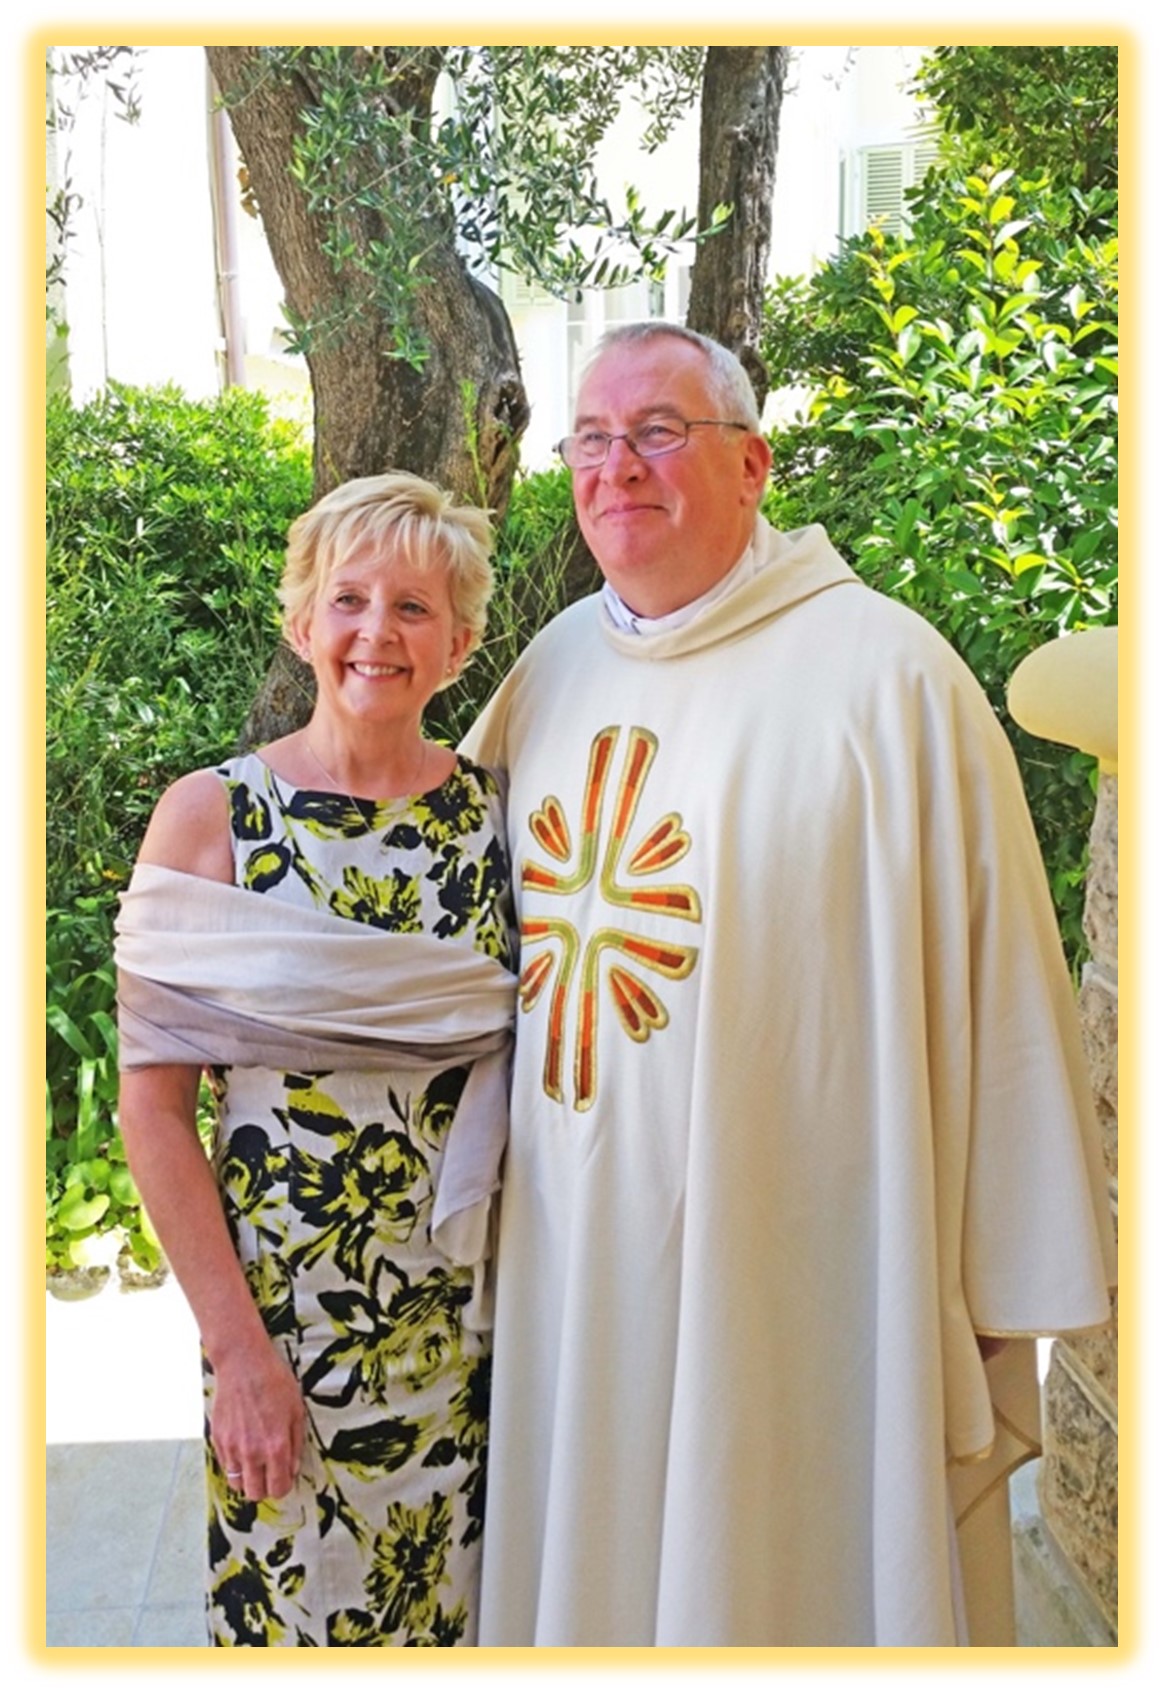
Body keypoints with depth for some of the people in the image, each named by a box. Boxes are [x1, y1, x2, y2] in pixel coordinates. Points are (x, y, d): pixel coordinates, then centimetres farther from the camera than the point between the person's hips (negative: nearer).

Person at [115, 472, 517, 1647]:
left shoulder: (499, 814, 0)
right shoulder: (211, 813, -7)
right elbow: (153, 1104, -7)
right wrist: (234, 1342, -10)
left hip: (474, 1313, 2)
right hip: (281, 1307, -2)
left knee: (459, 1606, 16)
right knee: (287, 1607, 13)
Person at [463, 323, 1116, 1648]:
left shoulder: (883, 673, -12)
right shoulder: (552, 670, 6)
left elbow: (993, 995, -12)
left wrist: (1007, 1291, -9)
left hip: (798, 1281, -5)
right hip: (572, 1271, 5)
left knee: (777, 1575, 13)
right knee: (593, 1569, 20)